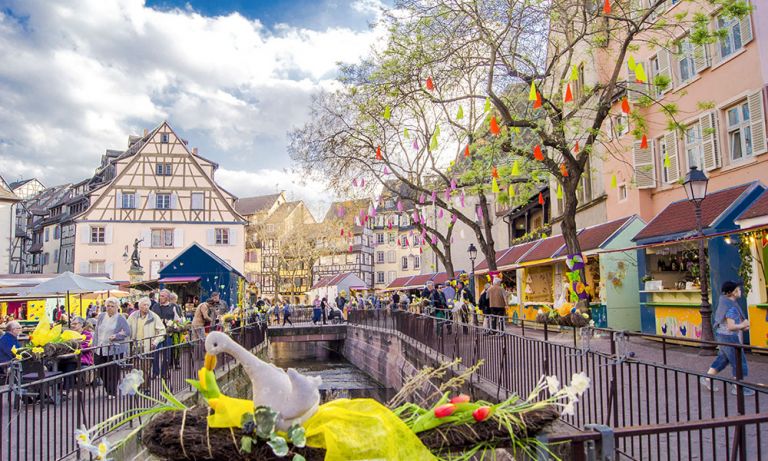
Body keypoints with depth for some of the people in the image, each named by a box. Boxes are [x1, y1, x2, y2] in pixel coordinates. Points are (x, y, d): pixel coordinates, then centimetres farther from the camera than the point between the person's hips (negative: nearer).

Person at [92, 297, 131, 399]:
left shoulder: (121, 319, -1)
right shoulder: (101, 316, 11)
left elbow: (127, 332, -5)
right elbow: (96, 332, 14)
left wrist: (116, 336, -17)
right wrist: (95, 346, 8)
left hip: (114, 350, -4)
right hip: (100, 350, 4)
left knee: (113, 373, -1)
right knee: (102, 372, 7)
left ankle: (112, 393, 11)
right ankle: (108, 390, 24)